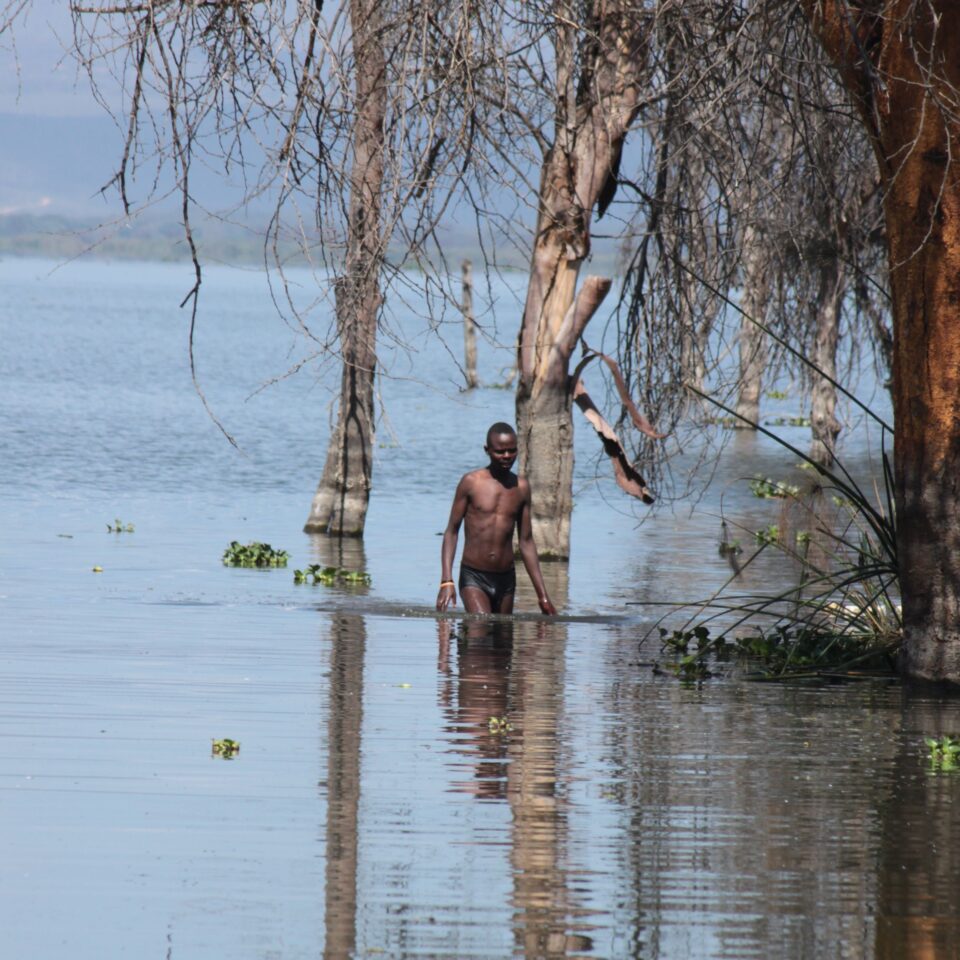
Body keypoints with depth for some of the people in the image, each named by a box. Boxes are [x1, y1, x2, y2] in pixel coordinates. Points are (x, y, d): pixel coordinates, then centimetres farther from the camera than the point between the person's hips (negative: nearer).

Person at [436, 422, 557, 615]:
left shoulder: (521, 488, 8)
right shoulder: (471, 482, -2)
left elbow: (526, 542, 14)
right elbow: (451, 531, 1)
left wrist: (542, 594, 12)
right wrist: (446, 581, -10)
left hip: (505, 579, 4)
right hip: (474, 578, -4)